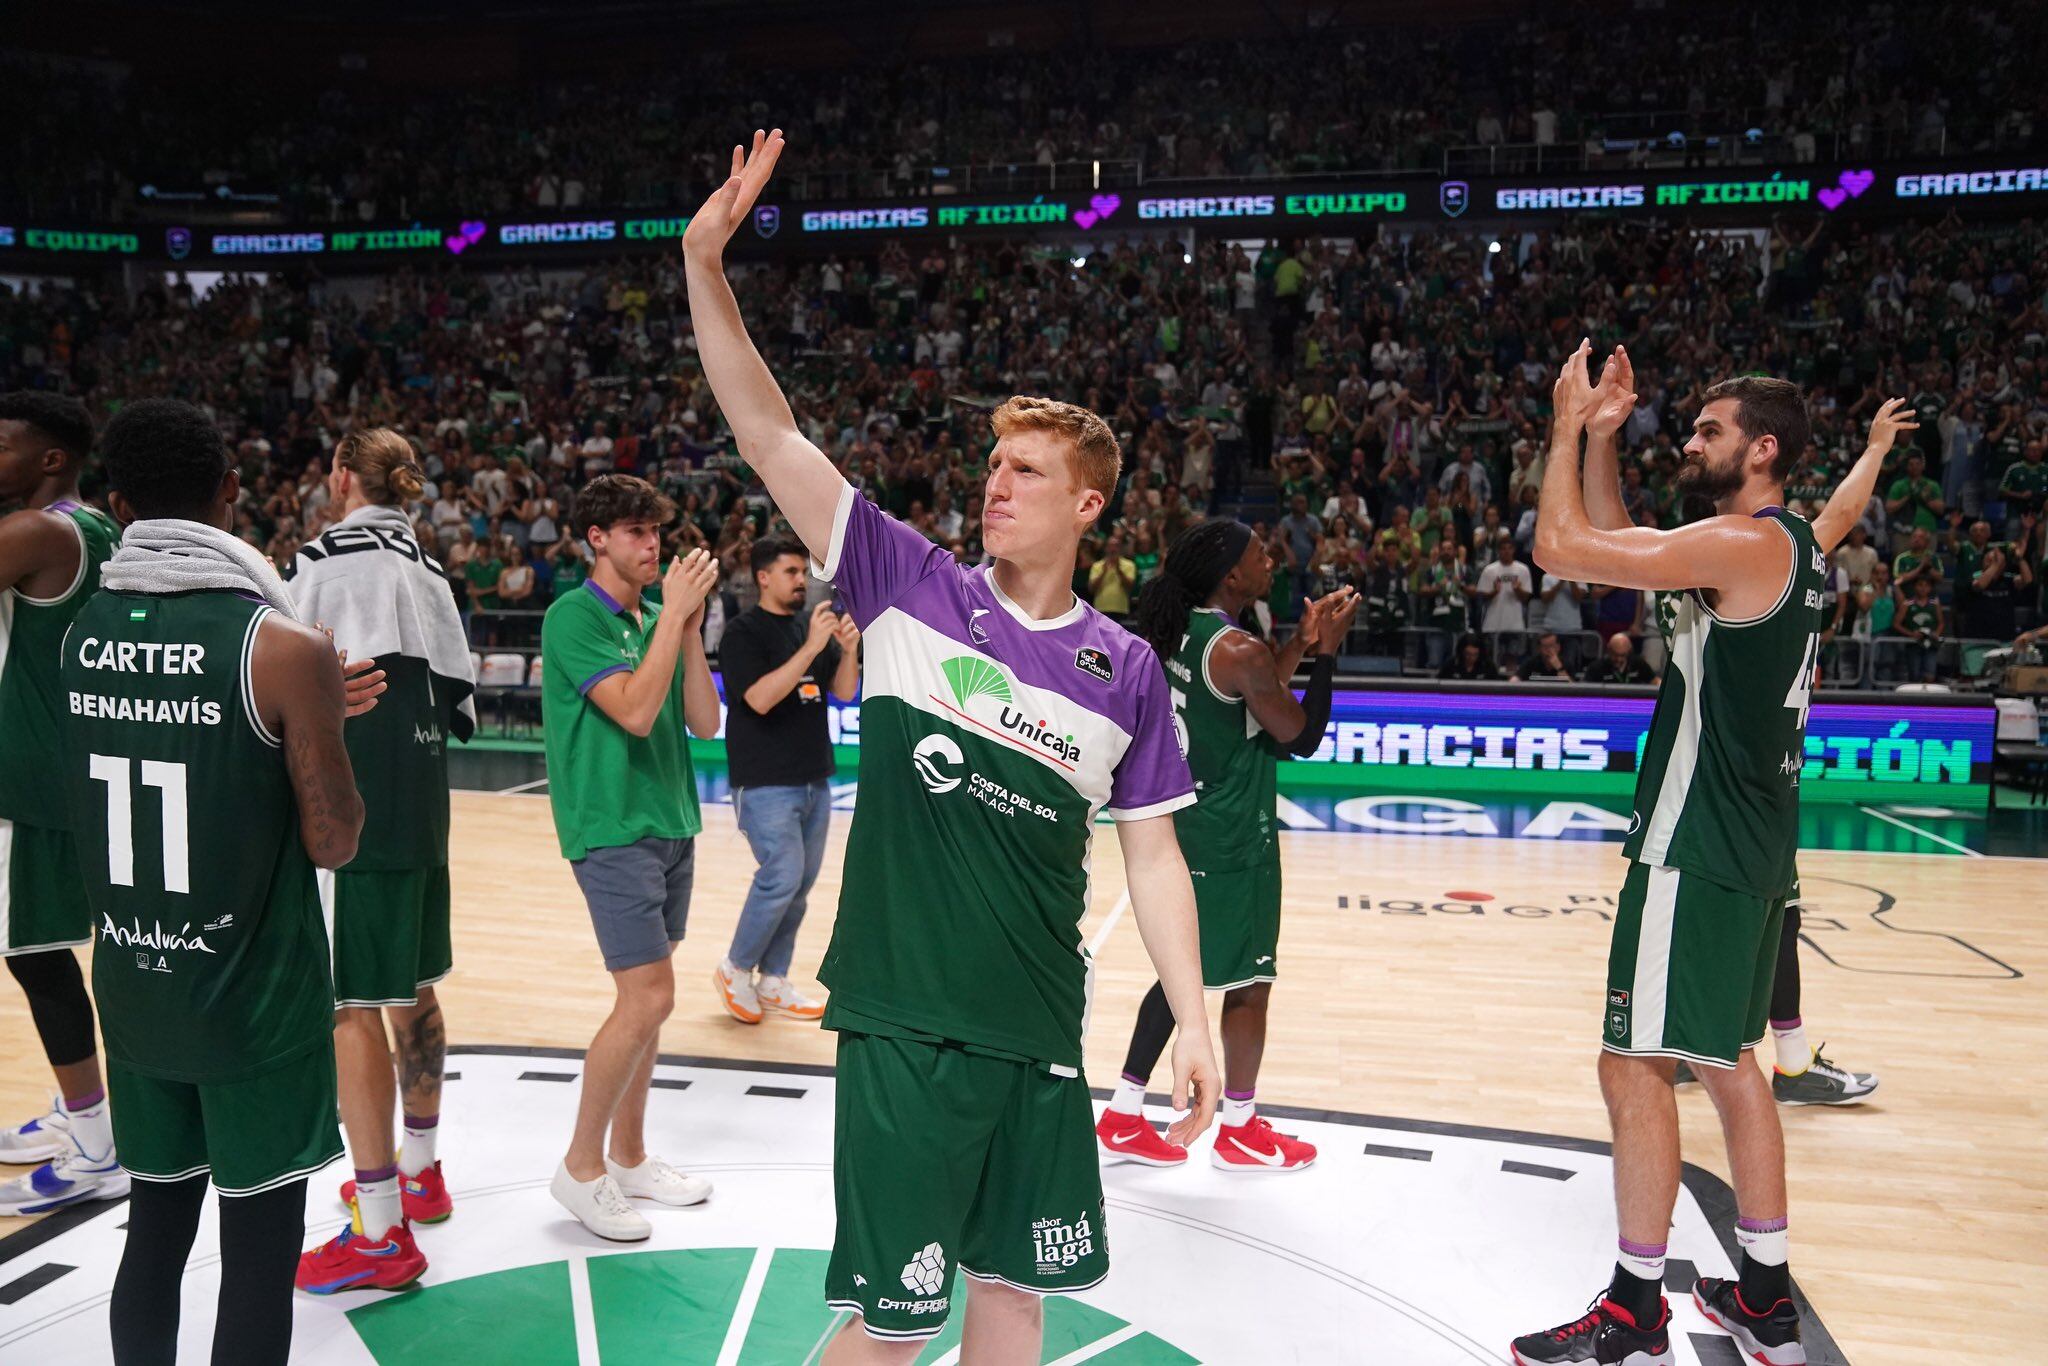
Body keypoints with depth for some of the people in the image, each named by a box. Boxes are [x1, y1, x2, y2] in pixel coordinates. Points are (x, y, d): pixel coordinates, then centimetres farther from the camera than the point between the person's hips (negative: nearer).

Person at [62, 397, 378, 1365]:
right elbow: (333, 843, -14)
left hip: (133, 987, 6)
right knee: (259, 1252, 6)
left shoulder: (83, 632, 2)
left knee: (155, 1230, 18)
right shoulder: (285, 647, -17)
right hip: (256, 1000, -6)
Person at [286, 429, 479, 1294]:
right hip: (421, 803, 8)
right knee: (412, 990, 17)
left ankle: (381, 1233, 0)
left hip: (353, 802, -8)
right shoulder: (426, 569, 13)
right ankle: (419, 1171, 32)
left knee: (352, 1004, -4)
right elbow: (459, 703, 13)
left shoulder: (328, 556, -8)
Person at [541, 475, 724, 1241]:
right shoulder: (573, 617, -9)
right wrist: (673, 613, -16)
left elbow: (704, 723, 6)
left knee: (644, 999, 12)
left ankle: (627, 1156, 25)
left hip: (671, 824, 7)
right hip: (612, 828, -7)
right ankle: (580, 1168, 7)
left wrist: (689, 626, -3)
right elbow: (635, 711, -21)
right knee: (648, 998, -10)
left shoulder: (656, 617, 11)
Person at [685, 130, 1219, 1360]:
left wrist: (1194, 1019, 4)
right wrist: (706, 263, -16)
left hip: (1041, 1029, 3)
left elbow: (1153, 854, 7)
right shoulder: (912, 589, -3)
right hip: (906, 1021, -3)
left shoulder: (1126, 669, 2)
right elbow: (770, 431, -8)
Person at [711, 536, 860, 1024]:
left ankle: (773, 982, 23)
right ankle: (734, 970, 10)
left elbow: (845, 692, 8)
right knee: (782, 879, -12)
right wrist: (810, 647, -26)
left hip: (814, 779, 7)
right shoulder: (743, 631, -9)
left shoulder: (811, 624, 10)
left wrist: (849, 648, -11)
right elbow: (759, 698, -21)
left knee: (801, 884, 11)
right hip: (765, 782, -7)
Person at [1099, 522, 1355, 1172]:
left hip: (1187, 826, 9)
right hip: (1232, 842, -9)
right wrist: (1327, 653, -6)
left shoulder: (1177, 632, 7)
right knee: (1249, 983, 7)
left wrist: (1300, 643, 14)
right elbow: (1301, 738, -12)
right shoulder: (1238, 650, -20)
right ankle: (1239, 1132, 22)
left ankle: (1123, 1119, 22)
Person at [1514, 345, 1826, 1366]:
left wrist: (1566, 427, -8)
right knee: (1725, 1056, 17)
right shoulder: (1789, 548, 14)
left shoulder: (1742, 544, -16)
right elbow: (1614, 549, 22)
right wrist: (1601, 437, 14)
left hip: (1699, 847, -10)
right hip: (1749, 844, 10)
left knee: (1636, 1061, -4)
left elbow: (1562, 548, -22)